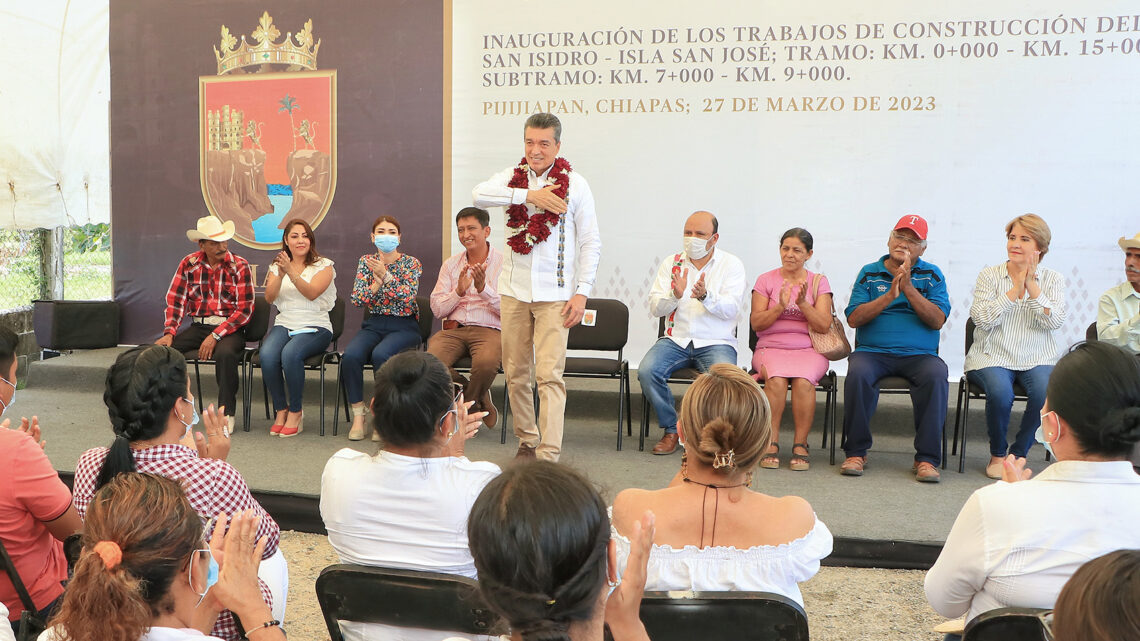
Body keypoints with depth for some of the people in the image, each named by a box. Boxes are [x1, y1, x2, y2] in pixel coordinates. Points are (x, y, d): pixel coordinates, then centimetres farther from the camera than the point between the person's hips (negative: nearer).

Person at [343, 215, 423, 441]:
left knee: (380, 354, -34)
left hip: (403, 327, -3)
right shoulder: (366, 261, 8)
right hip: (373, 324, 3)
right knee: (351, 355, -28)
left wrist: (385, 275, -27)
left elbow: (408, 296, -16)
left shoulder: (411, 263, 0)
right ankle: (358, 416, -16)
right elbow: (357, 299, -2)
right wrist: (377, 282, -17)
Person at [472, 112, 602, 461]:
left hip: (554, 293, -3)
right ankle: (526, 440, 25)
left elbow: (591, 242, 1)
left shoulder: (574, 183, 0)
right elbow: (479, 194, -13)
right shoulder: (513, 176, 7)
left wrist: (582, 292, -7)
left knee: (550, 375, -9)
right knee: (515, 372, 9)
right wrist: (528, 195, -20)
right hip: (514, 289, 4)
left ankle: (549, 455, -9)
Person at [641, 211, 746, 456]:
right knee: (647, 371, -26)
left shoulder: (731, 265, 4)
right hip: (675, 339, 2)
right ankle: (671, 430, -5)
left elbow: (731, 308, -10)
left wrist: (705, 296, -29)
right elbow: (654, 308, 3)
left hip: (716, 342, -2)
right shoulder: (671, 263, 10)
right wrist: (675, 295, -19)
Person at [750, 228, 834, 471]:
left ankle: (800, 444, -20)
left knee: (803, 380, -33)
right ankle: (772, 443, -22)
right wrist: (780, 307, -15)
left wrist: (803, 304, -17)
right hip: (771, 348, 0)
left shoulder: (819, 282, 9)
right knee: (776, 380, -33)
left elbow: (824, 326, -1)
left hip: (808, 350, 0)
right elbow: (756, 323, 0)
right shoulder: (766, 280, 8)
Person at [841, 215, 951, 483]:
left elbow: (937, 320, -3)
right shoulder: (869, 273, 12)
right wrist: (889, 295, -11)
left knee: (936, 376, -32)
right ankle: (856, 452, -17)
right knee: (858, 374, -33)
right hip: (872, 350, 0)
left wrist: (909, 288, -13)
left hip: (919, 354, 0)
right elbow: (854, 318, 0)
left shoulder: (932, 275, 12)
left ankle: (927, 458, -22)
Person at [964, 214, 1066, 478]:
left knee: (1046, 392, -29)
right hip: (992, 357, -1)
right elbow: (981, 319, -10)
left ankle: (1018, 454, -6)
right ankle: (997, 455, -4)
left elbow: (1055, 321, -7)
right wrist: (1015, 289, -13)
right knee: (1000, 392, -32)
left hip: (1037, 360, 2)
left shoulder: (1053, 280, 8)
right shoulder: (989, 275, 4)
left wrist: (1032, 286, -14)